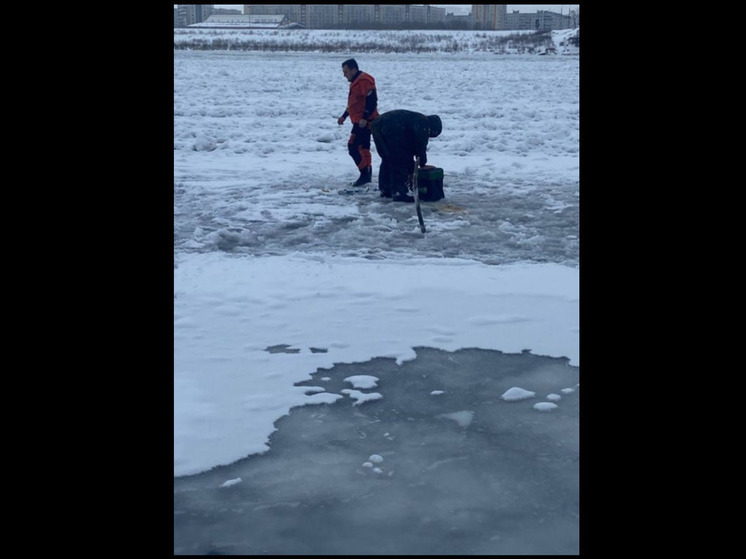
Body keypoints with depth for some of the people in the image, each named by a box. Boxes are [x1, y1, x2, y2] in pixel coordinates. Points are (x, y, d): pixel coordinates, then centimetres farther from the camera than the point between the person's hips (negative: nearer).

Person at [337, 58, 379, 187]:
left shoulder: (364, 81, -15)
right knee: (362, 148, 13)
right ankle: (366, 174, 19)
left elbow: (372, 100, -23)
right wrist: (344, 116, 29)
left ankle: (365, 174, -12)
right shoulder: (355, 82, 19)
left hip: (364, 122, -11)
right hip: (359, 121, 11)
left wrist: (365, 118, -27)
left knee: (354, 147, -14)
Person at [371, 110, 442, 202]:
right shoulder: (423, 122, 7)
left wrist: (410, 171, 38)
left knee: (387, 160, 22)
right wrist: (423, 162, 11)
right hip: (391, 128, -10)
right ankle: (398, 193, -4)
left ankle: (385, 189, 28)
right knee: (399, 162, -3)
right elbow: (421, 145, -3)